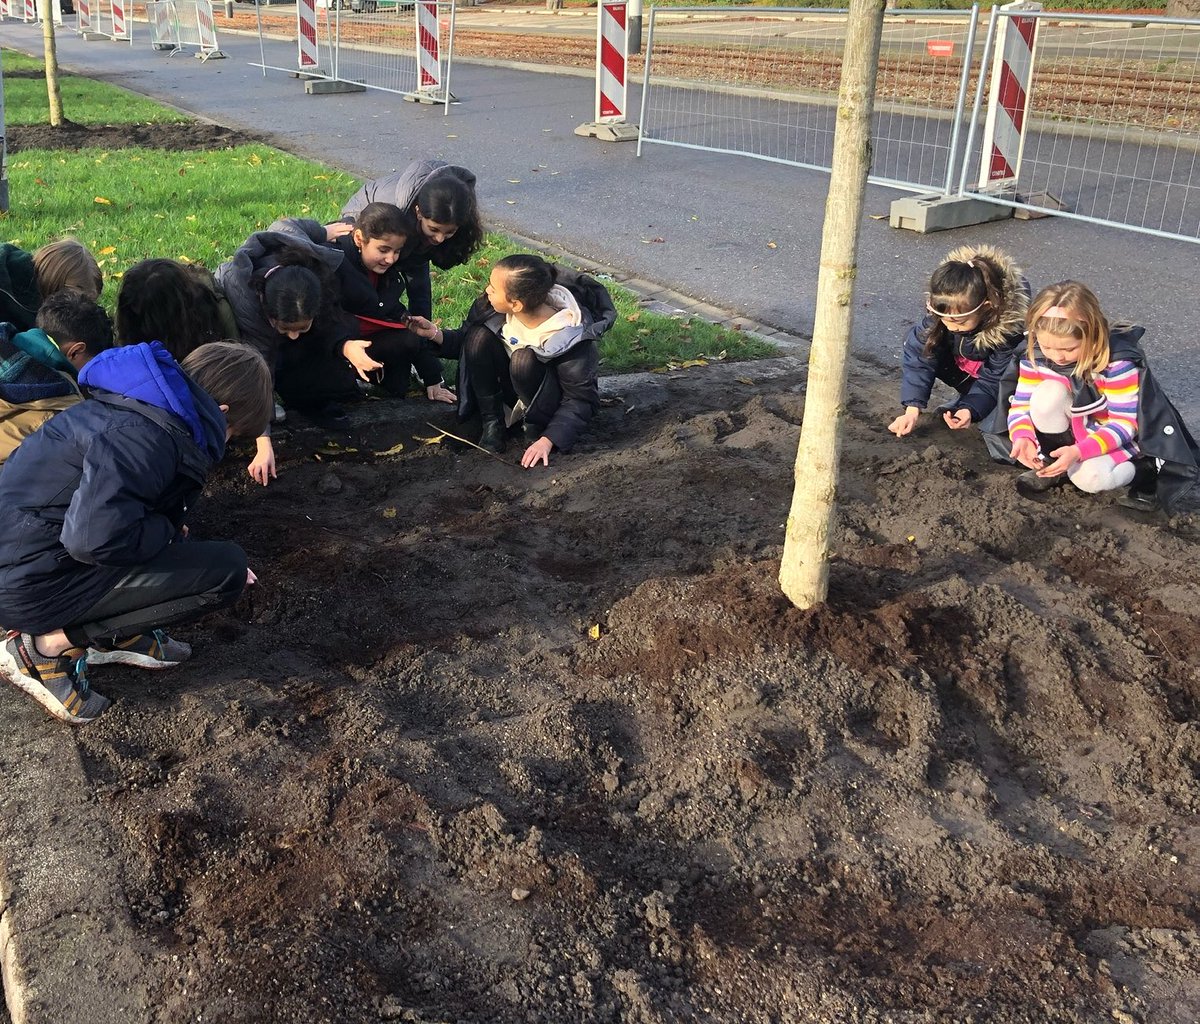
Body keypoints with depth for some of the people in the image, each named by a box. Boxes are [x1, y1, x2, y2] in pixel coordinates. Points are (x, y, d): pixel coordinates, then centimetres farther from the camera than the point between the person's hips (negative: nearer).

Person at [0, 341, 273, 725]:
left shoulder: (144, 406, 8)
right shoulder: (143, 434, -23)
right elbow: (95, 537, -33)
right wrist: (169, 532, -13)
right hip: (37, 584, -10)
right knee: (227, 570, -15)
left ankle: (116, 632, 10)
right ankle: (51, 644, -8)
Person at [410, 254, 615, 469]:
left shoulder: (569, 335, -32)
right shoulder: (489, 306, -19)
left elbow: (582, 399, -26)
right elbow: (469, 343, 0)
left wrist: (548, 440, -35)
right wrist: (435, 334, -19)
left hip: (548, 394, -5)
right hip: (510, 386, 5)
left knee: (525, 359, -35)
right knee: (479, 336, -22)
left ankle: (536, 427, -12)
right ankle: (492, 422, -12)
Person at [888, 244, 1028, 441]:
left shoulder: (1011, 323, -39)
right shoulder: (940, 309, -31)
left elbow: (995, 378, -29)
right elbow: (920, 354, -29)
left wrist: (971, 410, -44)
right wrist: (912, 409, -37)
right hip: (966, 364, 5)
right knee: (925, 344, -17)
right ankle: (971, 395, 2)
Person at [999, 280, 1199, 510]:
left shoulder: (1117, 363, -30)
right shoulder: (1036, 356, -19)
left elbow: (1124, 424, -26)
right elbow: (1021, 403, -11)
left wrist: (1078, 452, -40)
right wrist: (1022, 437, -34)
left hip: (1122, 436, -4)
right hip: (1075, 428, 4)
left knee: (1089, 477, -32)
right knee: (1048, 394, -28)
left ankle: (1144, 470, 0)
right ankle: (1051, 462, -6)